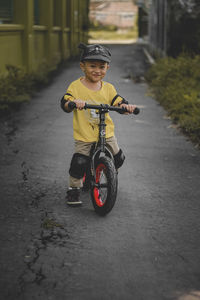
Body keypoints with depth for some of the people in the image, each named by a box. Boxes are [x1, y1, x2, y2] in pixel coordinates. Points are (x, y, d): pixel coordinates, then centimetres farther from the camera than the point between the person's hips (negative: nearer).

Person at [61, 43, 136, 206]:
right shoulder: (76, 86, -6)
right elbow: (65, 103, -15)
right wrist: (74, 102, -38)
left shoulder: (108, 88, 4)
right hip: (84, 136, -3)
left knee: (119, 158, 7)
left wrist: (127, 106, -22)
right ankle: (74, 189, 10)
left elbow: (119, 102, 1)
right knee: (79, 162, -14)